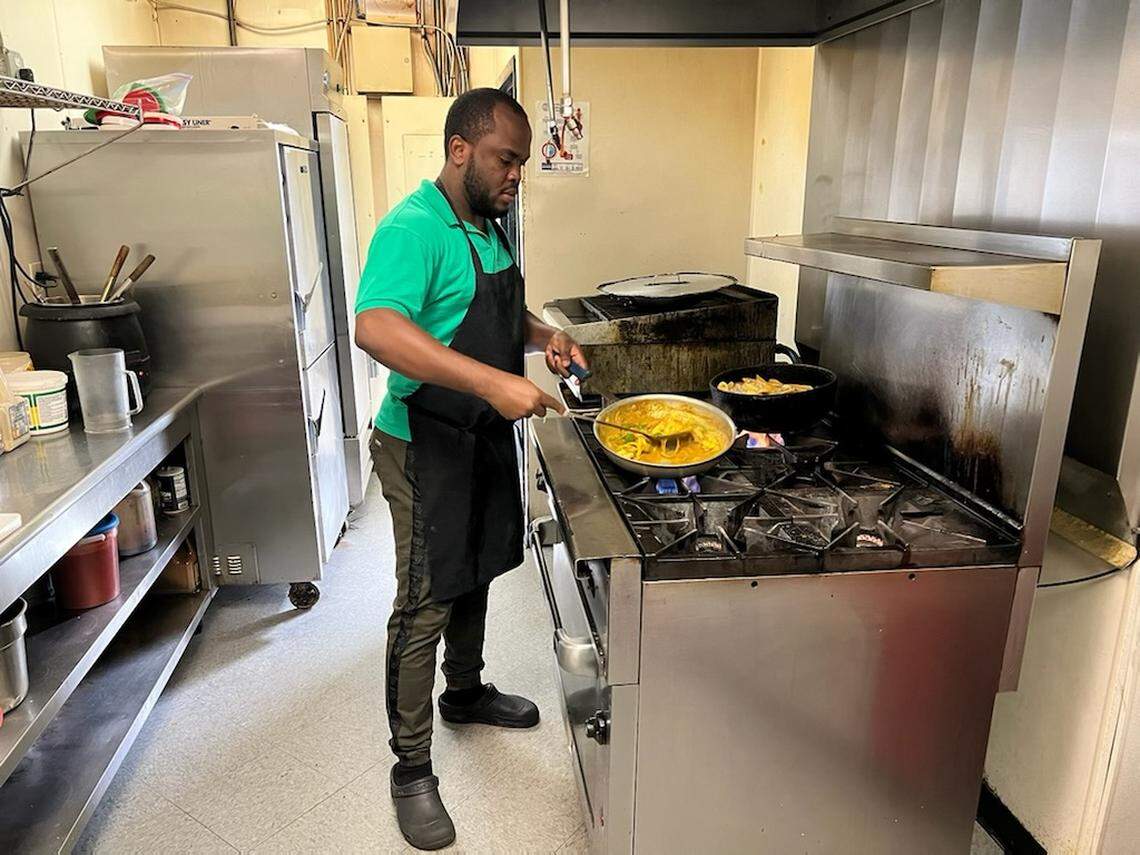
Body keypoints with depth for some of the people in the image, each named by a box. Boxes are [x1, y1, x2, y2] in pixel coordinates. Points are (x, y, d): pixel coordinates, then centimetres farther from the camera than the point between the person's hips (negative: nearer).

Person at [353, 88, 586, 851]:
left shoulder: (489, 227, 9)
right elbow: (375, 328, -36)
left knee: (474, 577, 23)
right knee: (424, 607, 2)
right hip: (428, 447, -9)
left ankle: (466, 694, 46)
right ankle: (412, 771, 19)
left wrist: (541, 334, 1)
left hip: (487, 437, 9)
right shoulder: (414, 229, -20)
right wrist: (494, 382, -42)